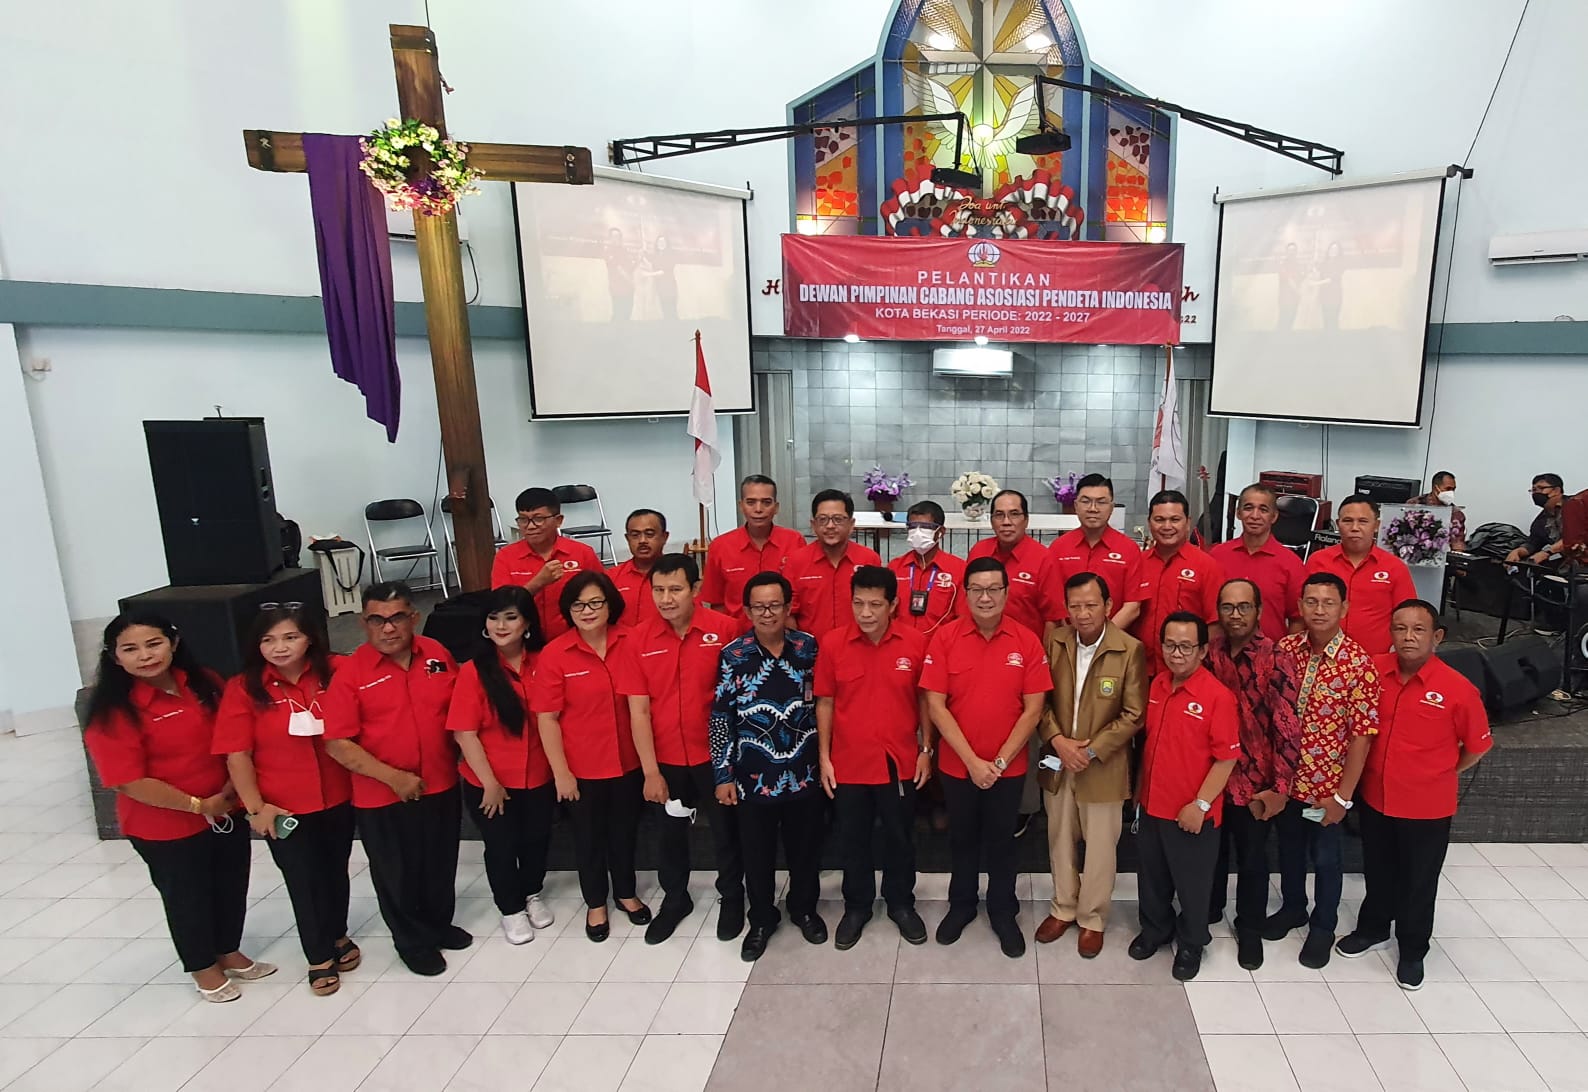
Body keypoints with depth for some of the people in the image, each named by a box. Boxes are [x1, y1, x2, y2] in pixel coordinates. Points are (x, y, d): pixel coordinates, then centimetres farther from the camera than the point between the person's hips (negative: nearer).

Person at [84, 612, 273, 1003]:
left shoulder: (203, 684, -4)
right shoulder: (113, 712, -19)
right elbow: (130, 782, -21)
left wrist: (233, 786, -7)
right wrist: (198, 805, -18)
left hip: (227, 811, 5)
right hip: (166, 826, -5)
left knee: (231, 886, 20)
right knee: (186, 896, 16)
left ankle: (229, 953, 44)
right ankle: (203, 967, 39)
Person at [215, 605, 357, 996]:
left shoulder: (336, 673, -10)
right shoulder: (244, 688, -11)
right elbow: (237, 755, -9)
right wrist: (255, 807, -12)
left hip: (338, 797, 2)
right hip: (284, 806, -1)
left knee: (335, 871, 20)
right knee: (303, 881, 12)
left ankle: (338, 935, 45)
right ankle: (319, 957, 32)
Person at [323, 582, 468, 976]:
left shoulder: (438, 654, -5)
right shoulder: (350, 672, -15)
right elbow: (337, 744, -16)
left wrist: (458, 757, 2)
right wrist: (392, 776, -20)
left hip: (441, 785, 4)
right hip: (382, 796, -3)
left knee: (440, 865, 21)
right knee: (396, 873, 14)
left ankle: (439, 923, 46)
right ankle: (412, 941, 37)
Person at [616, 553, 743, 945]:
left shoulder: (725, 629, -14)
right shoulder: (639, 638, -8)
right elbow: (638, 710, -6)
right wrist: (650, 771, -8)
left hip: (715, 754, -2)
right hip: (667, 759, 2)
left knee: (726, 830, 16)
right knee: (672, 832, 21)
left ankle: (731, 897, 39)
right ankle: (674, 898, 43)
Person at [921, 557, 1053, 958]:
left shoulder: (1027, 641, -10)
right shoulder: (945, 637, -12)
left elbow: (1033, 709, -8)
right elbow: (935, 705, -12)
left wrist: (1000, 761, -12)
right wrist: (972, 761, -16)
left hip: (1009, 767, 0)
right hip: (957, 765, 0)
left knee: (1001, 841, 17)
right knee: (961, 839, 19)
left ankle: (1003, 913, 37)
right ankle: (961, 905, 41)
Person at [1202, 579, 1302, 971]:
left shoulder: (1276, 660, -17)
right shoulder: (1209, 651, -3)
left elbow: (1288, 728, -17)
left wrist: (1280, 787, -17)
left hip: (1254, 781, -3)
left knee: (1252, 857, 15)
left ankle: (1250, 928, 35)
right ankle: (1208, 909, 43)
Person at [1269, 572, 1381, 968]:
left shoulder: (1358, 663, -18)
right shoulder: (1286, 649, -5)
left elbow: (1363, 733, -15)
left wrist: (1343, 794, -14)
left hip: (1327, 783, -4)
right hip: (1286, 777, 4)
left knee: (1326, 856, 16)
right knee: (1289, 848, 22)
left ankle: (1323, 926, 36)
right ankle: (1292, 908, 44)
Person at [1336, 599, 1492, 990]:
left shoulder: (1458, 689, -19)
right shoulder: (1374, 670, -11)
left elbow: (1478, 746, -4)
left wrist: (1441, 774, 3)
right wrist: (1375, 768, 4)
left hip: (1427, 807, -3)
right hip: (1375, 798, 3)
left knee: (1419, 881, 16)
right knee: (1378, 871, 23)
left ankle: (1412, 950, 38)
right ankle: (1372, 929, 45)